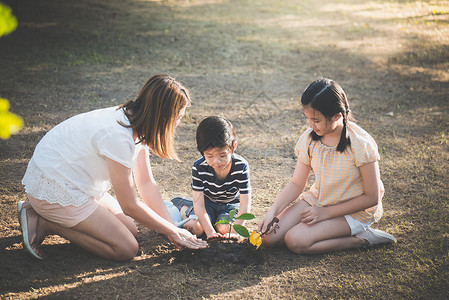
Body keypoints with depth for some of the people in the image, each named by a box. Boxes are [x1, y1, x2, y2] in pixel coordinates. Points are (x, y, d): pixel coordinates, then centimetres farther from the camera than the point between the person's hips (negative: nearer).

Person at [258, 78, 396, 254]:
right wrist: (272, 212, -16)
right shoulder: (309, 138, -7)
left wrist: (326, 213, -18)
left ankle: (362, 239, -8)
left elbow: (372, 197, -18)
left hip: (354, 211, -6)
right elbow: (296, 184, -1)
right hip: (316, 200, 6)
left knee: (295, 242, -24)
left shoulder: (360, 145, -23)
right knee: (269, 237, -9)